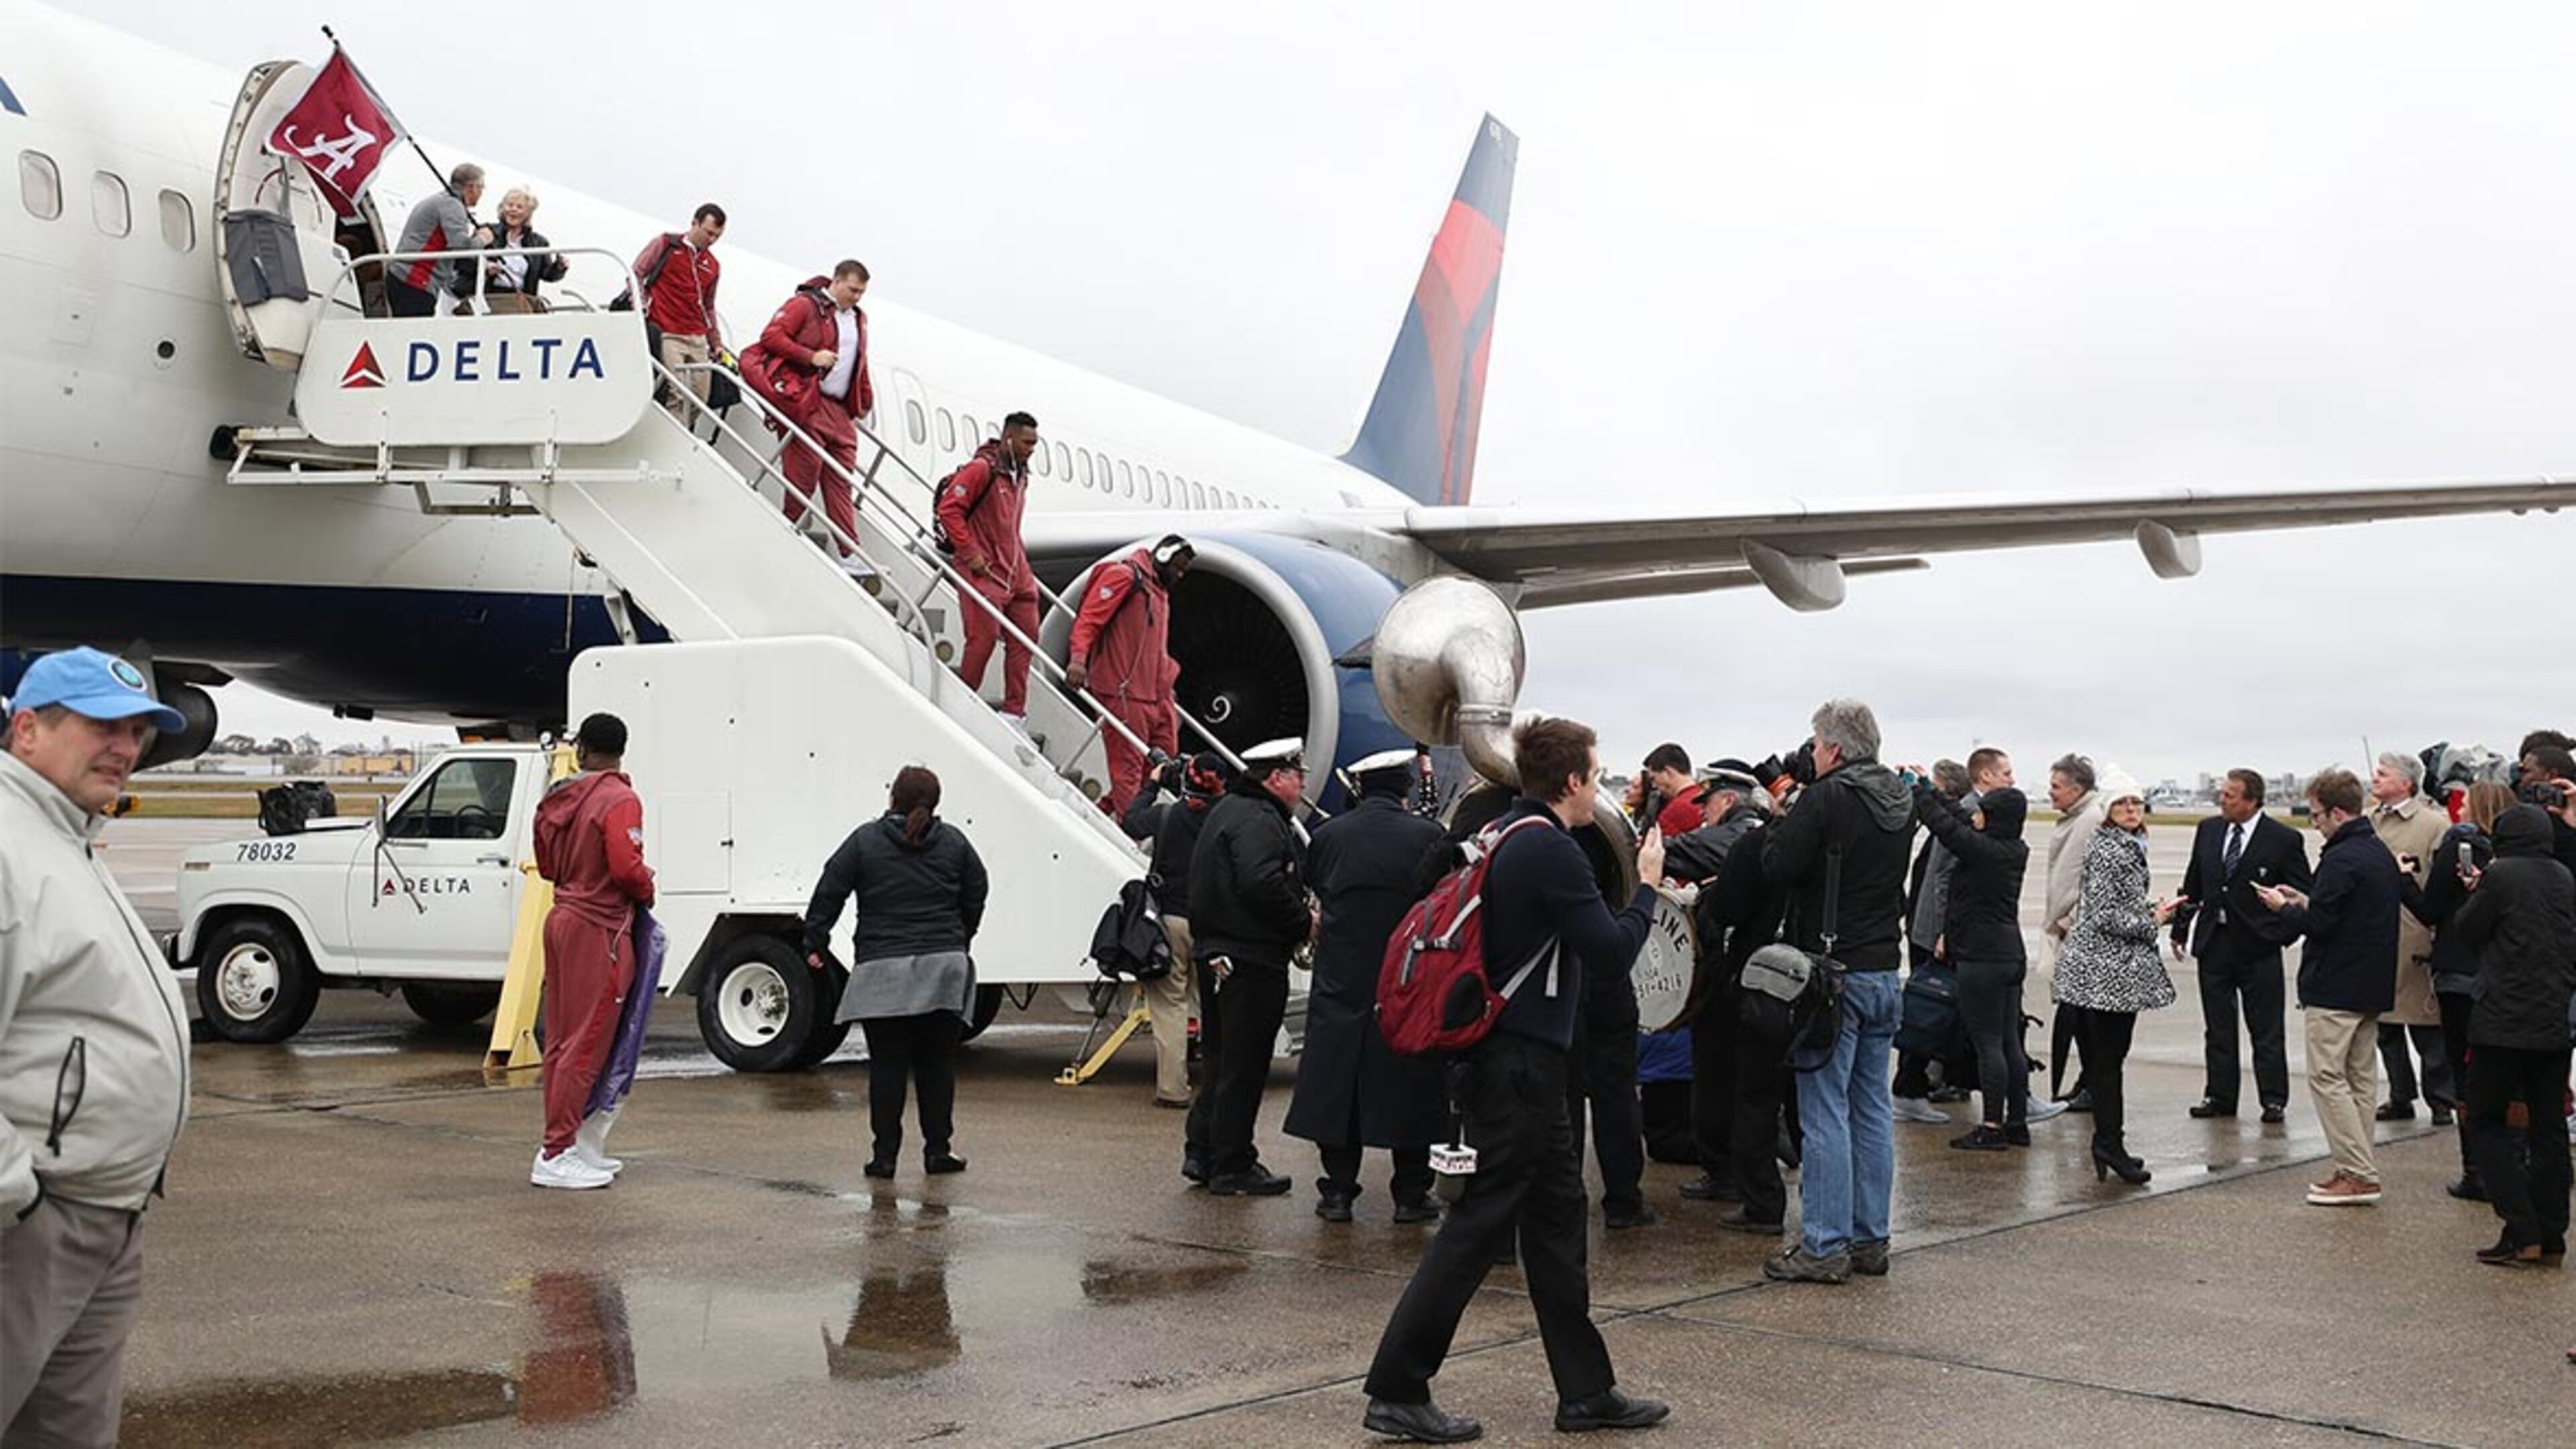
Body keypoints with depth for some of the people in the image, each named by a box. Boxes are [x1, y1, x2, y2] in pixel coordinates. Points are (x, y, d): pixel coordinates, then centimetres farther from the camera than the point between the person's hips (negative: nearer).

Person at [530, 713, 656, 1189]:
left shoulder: (556, 800, 10)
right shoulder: (620, 800, -14)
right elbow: (626, 866, -23)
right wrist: (647, 891, -4)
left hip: (564, 919, 9)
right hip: (599, 930, -9)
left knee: (562, 1039, 13)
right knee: (587, 1044, -5)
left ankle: (580, 1146, 22)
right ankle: (557, 1156, -4)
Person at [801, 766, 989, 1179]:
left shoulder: (865, 840, 0)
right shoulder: (955, 843, 8)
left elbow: (829, 893, -1)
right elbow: (975, 900, 15)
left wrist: (815, 944, 8)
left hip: (882, 971, -2)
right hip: (944, 967, 2)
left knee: (887, 1064, 1)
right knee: (937, 1062, 9)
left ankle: (884, 1155, 3)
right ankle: (938, 1149, 12)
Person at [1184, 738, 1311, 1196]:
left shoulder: (1229, 811, 18)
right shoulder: (1259, 821, -16)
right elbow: (1262, 885, -29)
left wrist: (1299, 912, 11)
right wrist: (1304, 922, -15)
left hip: (1216, 952, 10)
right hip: (1250, 960, -10)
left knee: (1225, 1059, 18)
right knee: (1244, 1065, -3)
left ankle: (1202, 1151, 21)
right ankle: (1232, 1168, 4)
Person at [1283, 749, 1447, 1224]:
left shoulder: (1327, 836, -1)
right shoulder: (1428, 836, -8)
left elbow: (1316, 898, 9)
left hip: (1340, 980, 2)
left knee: (1336, 1082, 8)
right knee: (1408, 1086, 7)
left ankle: (1337, 1191, 10)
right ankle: (1411, 1193, 10)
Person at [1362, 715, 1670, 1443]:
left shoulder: (1504, 835, 11)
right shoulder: (1552, 851, -18)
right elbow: (1613, 953, -17)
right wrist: (1646, 886, -2)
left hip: (1504, 1055, 10)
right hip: (1520, 1063, -10)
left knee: (1557, 1214, 15)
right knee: (1479, 1221, -4)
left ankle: (1586, 1389, 25)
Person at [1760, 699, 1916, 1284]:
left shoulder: (1827, 798, -14)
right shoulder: (1900, 802, 10)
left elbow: (1777, 866, -16)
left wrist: (1777, 824, 4)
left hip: (1835, 972, -8)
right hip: (1884, 968, 8)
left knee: (1825, 1110, -4)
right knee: (1872, 1108, 12)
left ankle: (1825, 1245, -2)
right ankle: (1870, 1238, 18)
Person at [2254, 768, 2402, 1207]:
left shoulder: (2341, 859, -18)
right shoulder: (2381, 854, 13)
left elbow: (2318, 924, -19)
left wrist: (2283, 907, -1)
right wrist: (2304, 902, 13)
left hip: (2335, 988, -10)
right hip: (2372, 986, 10)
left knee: (2327, 1077, -5)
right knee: (2360, 1079, 13)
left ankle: (2358, 1175, -7)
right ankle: (2357, 1170, 17)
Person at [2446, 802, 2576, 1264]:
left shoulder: (2500, 876, -12)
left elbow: (2466, 930, -4)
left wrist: (2475, 893, 15)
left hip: (2504, 1022, -6)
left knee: (2488, 1123, 3)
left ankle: (2521, 1234, -5)